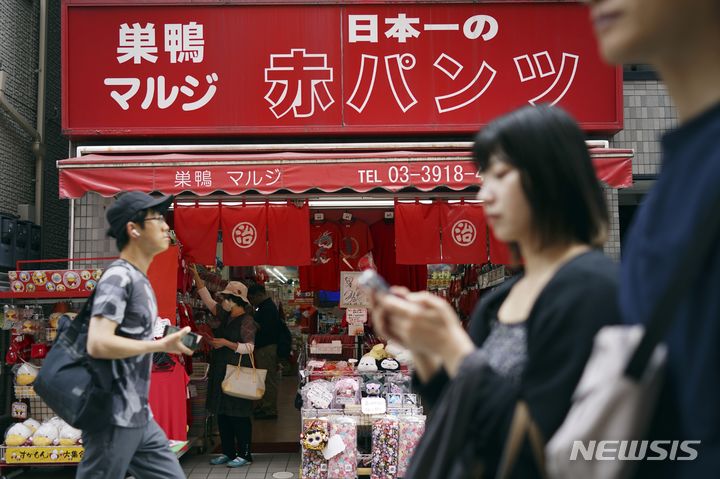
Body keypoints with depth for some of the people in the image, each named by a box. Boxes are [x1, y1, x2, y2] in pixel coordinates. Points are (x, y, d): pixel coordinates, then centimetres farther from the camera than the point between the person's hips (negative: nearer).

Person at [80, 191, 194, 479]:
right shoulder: (118, 278, -16)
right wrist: (161, 345, -20)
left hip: (139, 418, 9)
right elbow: (97, 344, -26)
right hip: (114, 420, -9)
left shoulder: (140, 280, 13)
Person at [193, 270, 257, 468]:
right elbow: (207, 299, 17)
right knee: (222, 414, 11)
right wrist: (196, 275, 13)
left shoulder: (246, 321, -11)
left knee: (238, 415, -3)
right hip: (220, 371, 8)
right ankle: (228, 452, 21)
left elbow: (249, 347, -15)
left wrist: (226, 343, -21)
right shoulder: (223, 315, 12)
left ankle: (244, 454, 6)